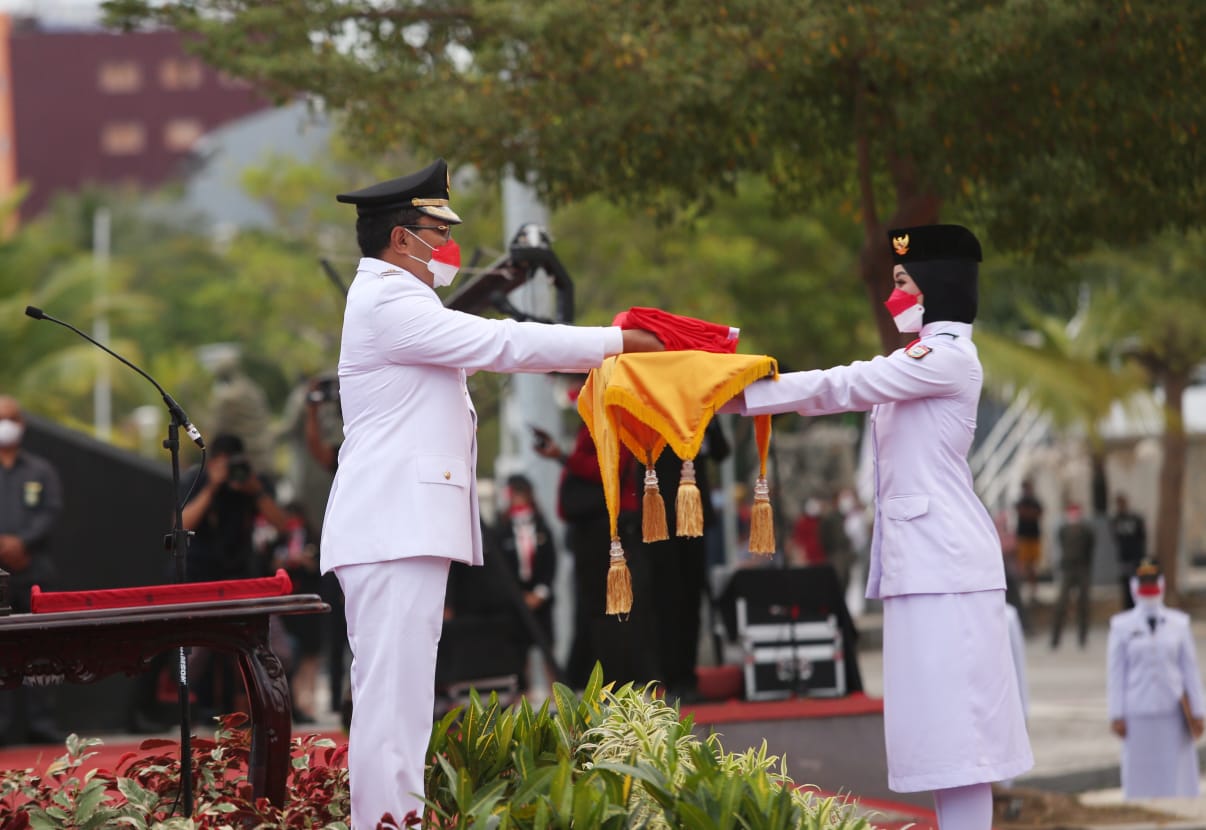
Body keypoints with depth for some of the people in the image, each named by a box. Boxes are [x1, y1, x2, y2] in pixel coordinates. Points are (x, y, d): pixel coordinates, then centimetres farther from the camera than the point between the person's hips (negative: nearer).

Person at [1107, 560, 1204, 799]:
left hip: (1173, 713, 1)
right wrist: (1116, 716, -1)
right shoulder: (1122, 626, 2)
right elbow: (1115, 673, 3)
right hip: (1139, 714, -1)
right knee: (1141, 778, 1)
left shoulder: (1179, 623, 6)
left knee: (1177, 775, 0)